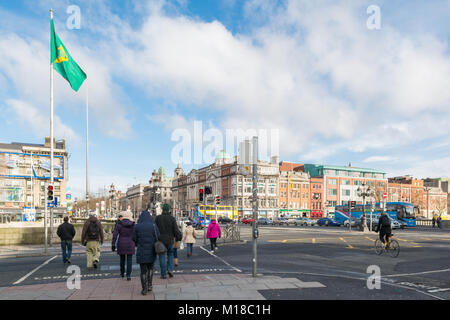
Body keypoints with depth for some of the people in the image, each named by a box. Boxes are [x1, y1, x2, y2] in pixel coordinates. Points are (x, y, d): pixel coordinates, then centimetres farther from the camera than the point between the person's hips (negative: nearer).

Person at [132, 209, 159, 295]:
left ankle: (144, 289, 9)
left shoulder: (137, 226, -5)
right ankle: (149, 285, 16)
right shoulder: (154, 226, -5)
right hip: (151, 251, 1)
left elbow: (134, 239, 0)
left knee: (143, 270, 8)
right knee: (150, 268, 22)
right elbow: (158, 238, -6)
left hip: (141, 251, -1)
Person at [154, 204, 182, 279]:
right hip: (170, 240, 0)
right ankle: (170, 269, 4)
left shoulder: (158, 218, -3)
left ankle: (163, 274, 5)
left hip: (160, 240, 0)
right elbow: (176, 230, -6)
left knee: (162, 257, 4)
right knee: (170, 254, 20)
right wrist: (179, 237, 9)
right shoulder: (172, 218, -5)